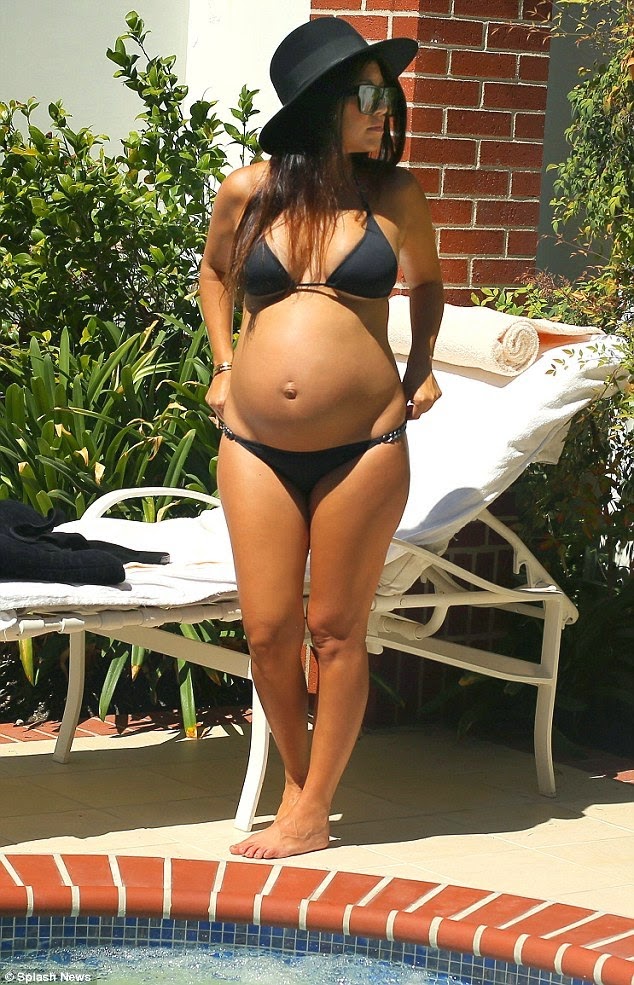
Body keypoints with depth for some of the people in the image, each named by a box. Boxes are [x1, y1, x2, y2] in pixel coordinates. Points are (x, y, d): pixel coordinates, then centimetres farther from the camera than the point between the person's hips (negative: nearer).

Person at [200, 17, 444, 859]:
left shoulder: (395, 195, 2)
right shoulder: (248, 193, 3)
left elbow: (428, 282, 21)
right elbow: (215, 273, 23)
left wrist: (422, 370, 10)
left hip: (363, 444, -1)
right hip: (256, 443, 1)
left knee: (335, 630, 3)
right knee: (268, 633, 2)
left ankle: (311, 815, 14)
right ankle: (300, 781, 25)